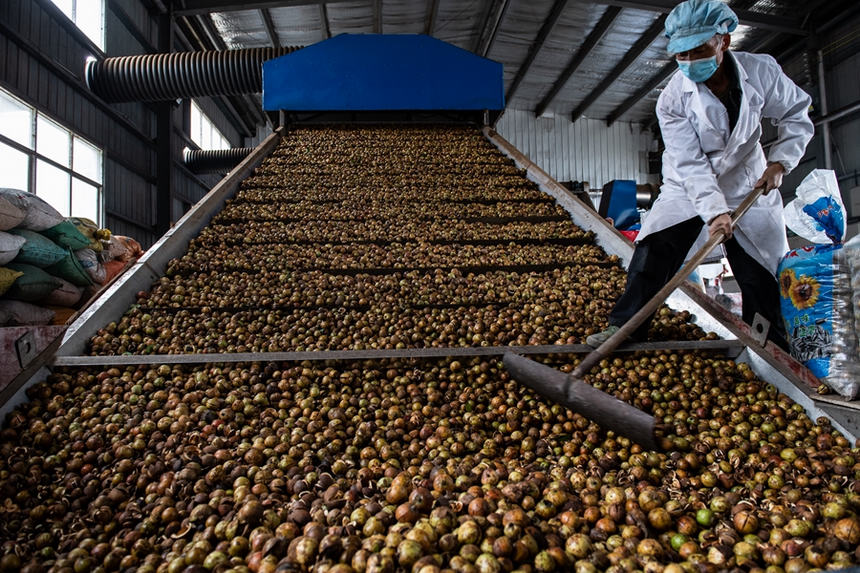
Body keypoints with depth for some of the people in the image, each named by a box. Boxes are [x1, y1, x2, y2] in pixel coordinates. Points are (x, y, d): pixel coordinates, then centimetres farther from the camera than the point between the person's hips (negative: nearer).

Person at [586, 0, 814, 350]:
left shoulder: (761, 71, -14)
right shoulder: (672, 100, -20)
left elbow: (795, 115, 3)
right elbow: (690, 164, -25)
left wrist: (779, 162, -11)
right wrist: (714, 212, -34)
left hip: (748, 188, 2)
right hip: (688, 189, -1)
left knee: (763, 275, 4)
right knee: (653, 251, -19)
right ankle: (625, 326, -6)